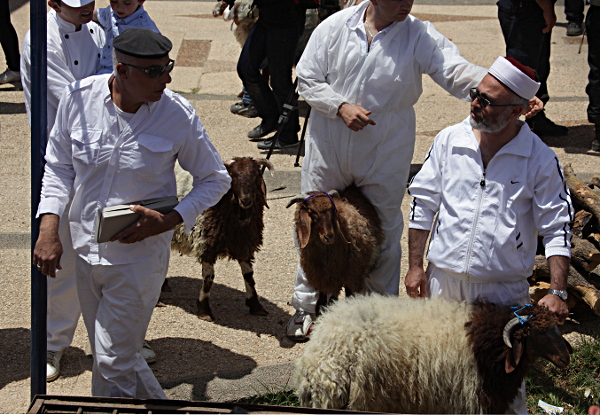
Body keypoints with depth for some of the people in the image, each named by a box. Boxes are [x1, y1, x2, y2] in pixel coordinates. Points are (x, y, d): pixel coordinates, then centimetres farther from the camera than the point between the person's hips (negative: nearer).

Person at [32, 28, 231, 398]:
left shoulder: (178, 115, -14)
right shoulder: (79, 98, -8)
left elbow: (216, 179, -2)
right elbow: (59, 168, 6)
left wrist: (167, 221, -15)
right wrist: (49, 227, -6)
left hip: (139, 254, -4)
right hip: (84, 248, 4)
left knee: (114, 362, -2)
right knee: (109, 356, 17)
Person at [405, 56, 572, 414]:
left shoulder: (541, 160, -6)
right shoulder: (449, 140, 1)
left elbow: (557, 229, -3)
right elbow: (423, 205, 7)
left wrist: (558, 292, -11)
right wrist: (415, 266, 5)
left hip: (504, 289, -2)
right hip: (444, 277, 3)